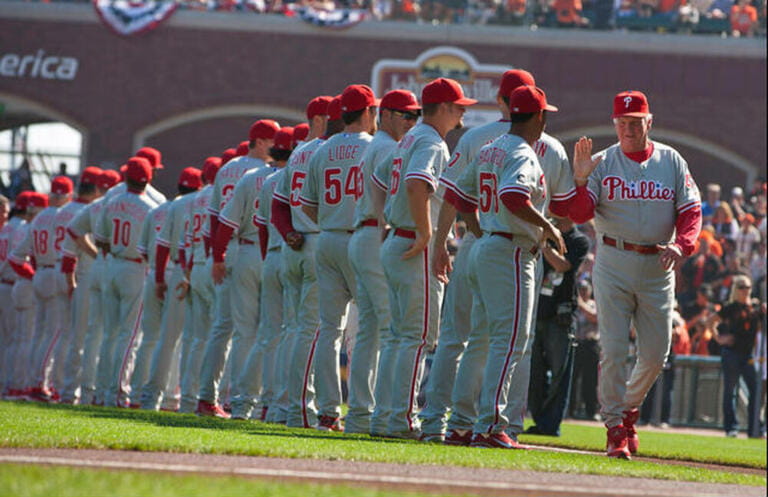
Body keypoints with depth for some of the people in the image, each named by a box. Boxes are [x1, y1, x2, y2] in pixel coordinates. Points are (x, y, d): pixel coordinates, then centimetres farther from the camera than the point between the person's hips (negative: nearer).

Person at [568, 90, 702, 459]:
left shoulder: (672, 162, 7)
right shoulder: (602, 163, 2)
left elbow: (692, 211, 5)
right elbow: (579, 213, -7)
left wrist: (680, 245, -14)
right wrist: (581, 180, -25)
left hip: (658, 266, 2)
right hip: (613, 265, -2)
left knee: (655, 353, 3)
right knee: (613, 350, -8)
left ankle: (629, 409, 29)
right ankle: (615, 428, -2)